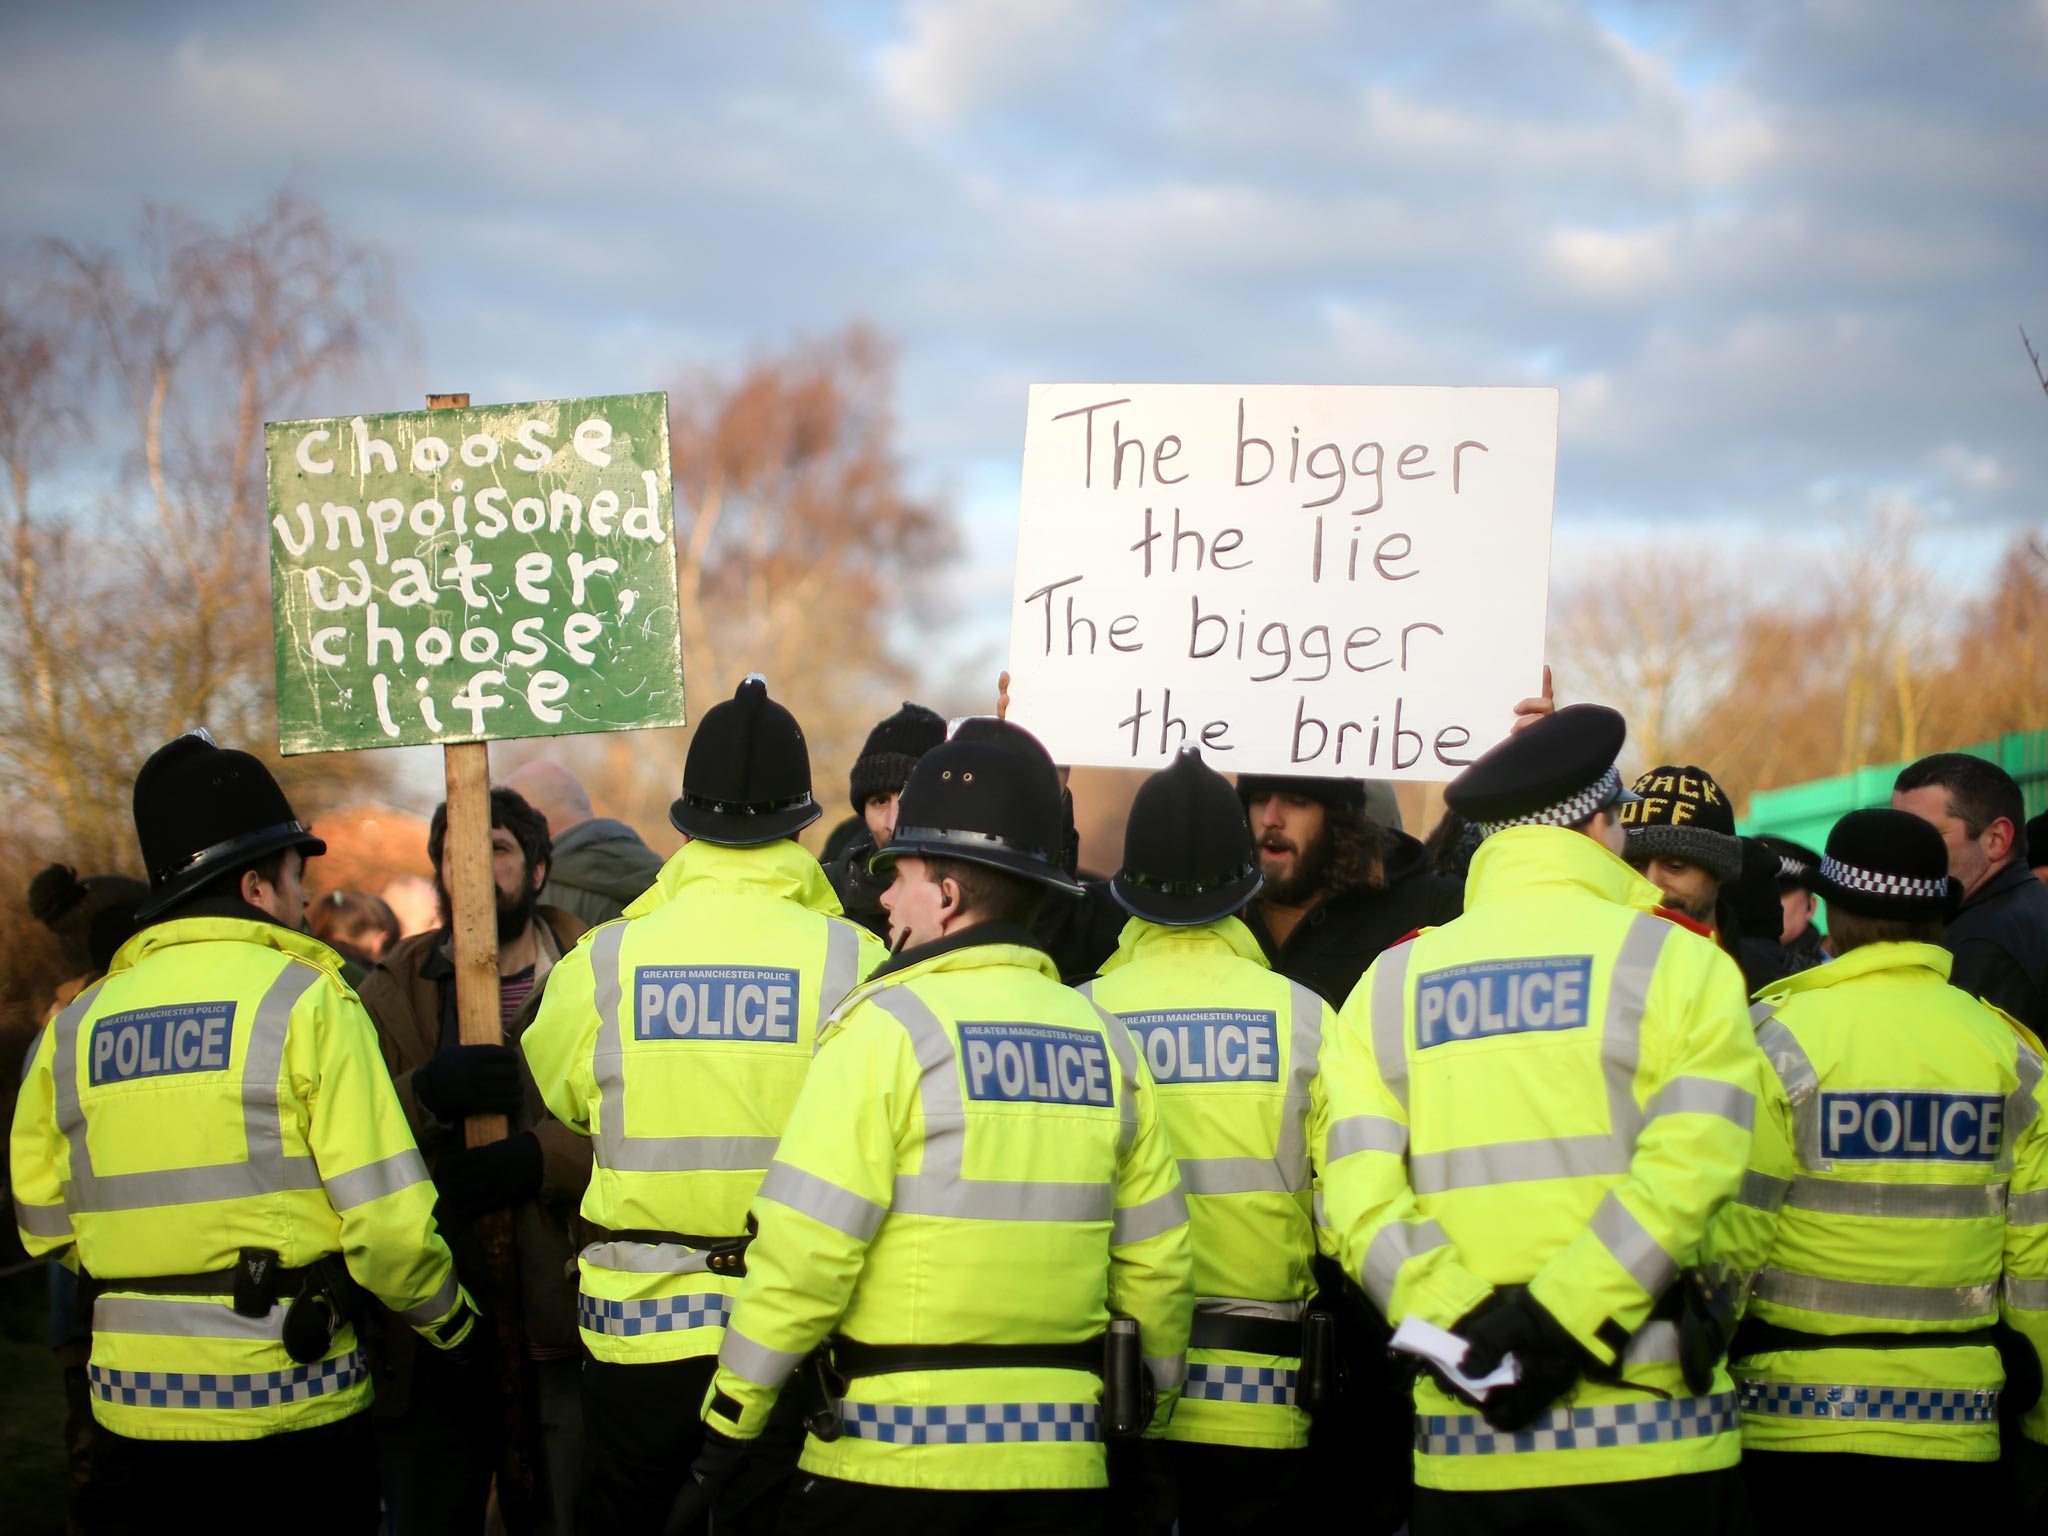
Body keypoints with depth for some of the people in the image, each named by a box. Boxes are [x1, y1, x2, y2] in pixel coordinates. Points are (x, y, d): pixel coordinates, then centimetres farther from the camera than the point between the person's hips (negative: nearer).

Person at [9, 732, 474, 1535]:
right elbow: (386, 1216, -12)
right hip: (289, 1405, -4)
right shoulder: (306, 1001, -8)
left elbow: (46, 1223, 11)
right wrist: (447, 1316, 5)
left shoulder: (76, 1025, 6)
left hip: (132, 1406, 4)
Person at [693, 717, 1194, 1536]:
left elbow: (805, 1249, -14)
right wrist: (1149, 1423, 20)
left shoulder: (887, 1026, -10)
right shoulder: (1102, 1039, 7)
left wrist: (731, 1415, -5)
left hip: (893, 1450, -5)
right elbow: (1155, 1261, 9)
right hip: (1060, 1457, 5)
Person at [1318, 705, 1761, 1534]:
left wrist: (1464, 1330, -11)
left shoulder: (1389, 981, 9)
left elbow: (1357, 1194, -4)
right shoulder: (1676, 961, 0)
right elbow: (1684, 1175, -14)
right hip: (1650, 1441, -3)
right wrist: (1557, 1322, -16)